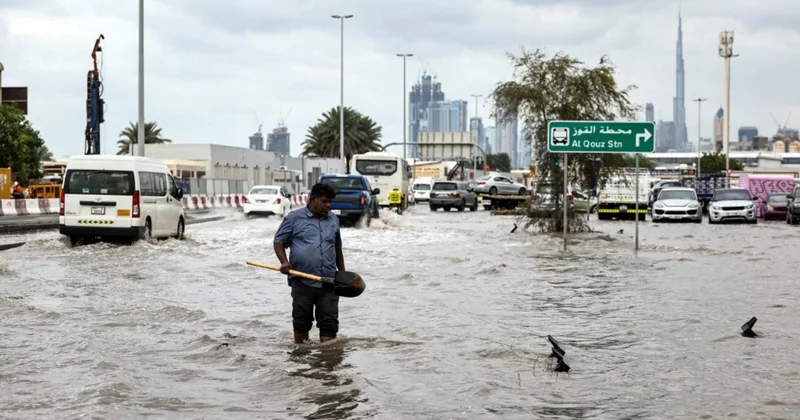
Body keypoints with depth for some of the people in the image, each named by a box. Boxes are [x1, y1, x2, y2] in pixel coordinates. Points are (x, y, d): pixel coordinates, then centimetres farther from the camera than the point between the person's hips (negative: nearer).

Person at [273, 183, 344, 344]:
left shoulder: (333, 220, 14)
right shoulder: (294, 217, 2)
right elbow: (278, 242, 4)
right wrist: (284, 262, -12)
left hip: (328, 282, 3)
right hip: (302, 281, -3)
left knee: (329, 323, -5)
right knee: (301, 320, 7)